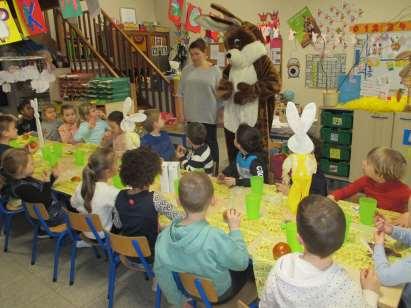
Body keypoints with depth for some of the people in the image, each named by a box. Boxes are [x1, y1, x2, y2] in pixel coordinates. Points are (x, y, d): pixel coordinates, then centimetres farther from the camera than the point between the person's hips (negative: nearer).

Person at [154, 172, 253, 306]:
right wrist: (235, 228, -11)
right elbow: (241, 263, -22)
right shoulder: (215, 237, -40)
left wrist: (178, 301, 6)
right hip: (217, 294, -4)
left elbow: (161, 275, -11)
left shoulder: (164, 236, -24)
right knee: (251, 264, 22)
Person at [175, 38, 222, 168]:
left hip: (209, 116, -3)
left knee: (210, 144, 9)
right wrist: (180, 113, 1)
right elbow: (180, 94, 6)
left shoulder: (215, 70, -5)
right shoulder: (187, 70, 3)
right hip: (192, 115, 3)